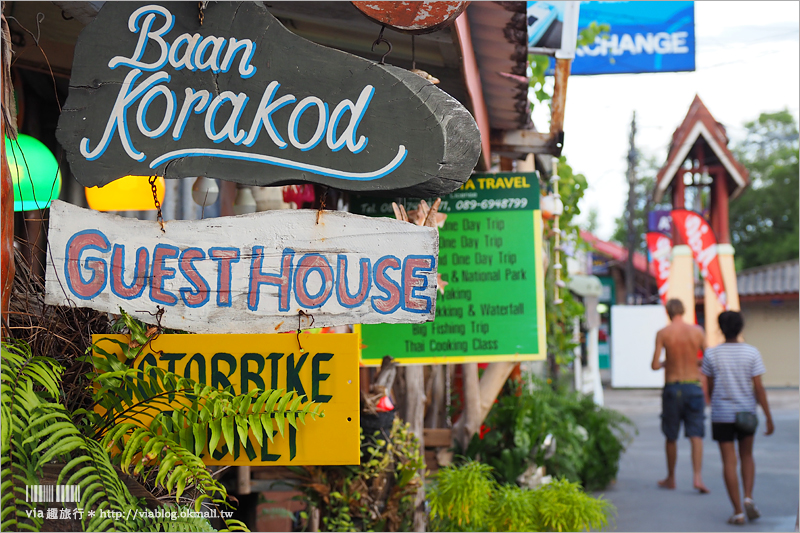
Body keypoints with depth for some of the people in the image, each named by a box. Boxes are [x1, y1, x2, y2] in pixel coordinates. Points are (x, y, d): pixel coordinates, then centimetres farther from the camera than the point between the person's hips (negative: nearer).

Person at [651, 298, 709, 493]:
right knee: (696, 435, 0)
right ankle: (698, 477, -14)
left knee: (671, 436, 11)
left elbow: (655, 365, -9)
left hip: (672, 387, 0)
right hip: (694, 386, 1)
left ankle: (670, 479, 22)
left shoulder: (663, 334, -6)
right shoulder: (697, 331, -2)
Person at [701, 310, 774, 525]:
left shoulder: (712, 354, -5)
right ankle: (748, 497, 0)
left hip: (722, 415, -1)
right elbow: (759, 388, -9)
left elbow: (710, 387, 5)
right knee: (747, 456, 19)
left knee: (729, 462, 2)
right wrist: (769, 418, -4)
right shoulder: (751, 353, -7)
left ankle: (738, 511, -2)